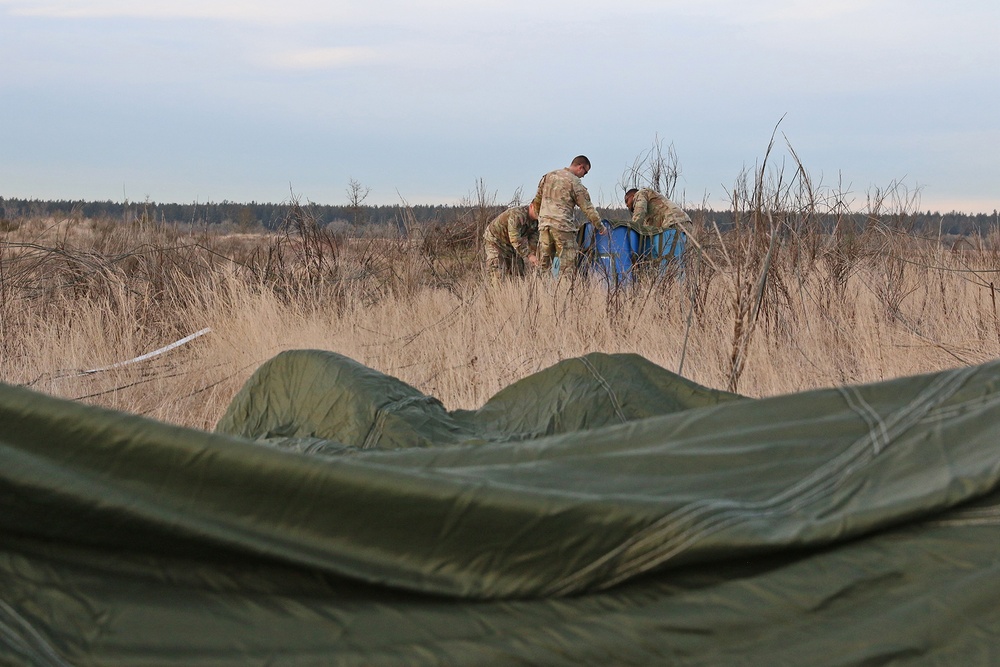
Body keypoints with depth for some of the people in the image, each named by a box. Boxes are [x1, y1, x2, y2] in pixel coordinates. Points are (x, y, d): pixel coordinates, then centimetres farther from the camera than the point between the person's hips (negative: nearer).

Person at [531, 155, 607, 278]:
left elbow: (537, 201, 20)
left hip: (544, 225, 6)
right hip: (563, 225, -6)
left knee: (543, 263, 9)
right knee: (568, 263, -4)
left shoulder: (548, 176, 13)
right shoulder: (575, 183, -4)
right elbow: (587, 208, -3)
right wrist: (600, 226, 5)